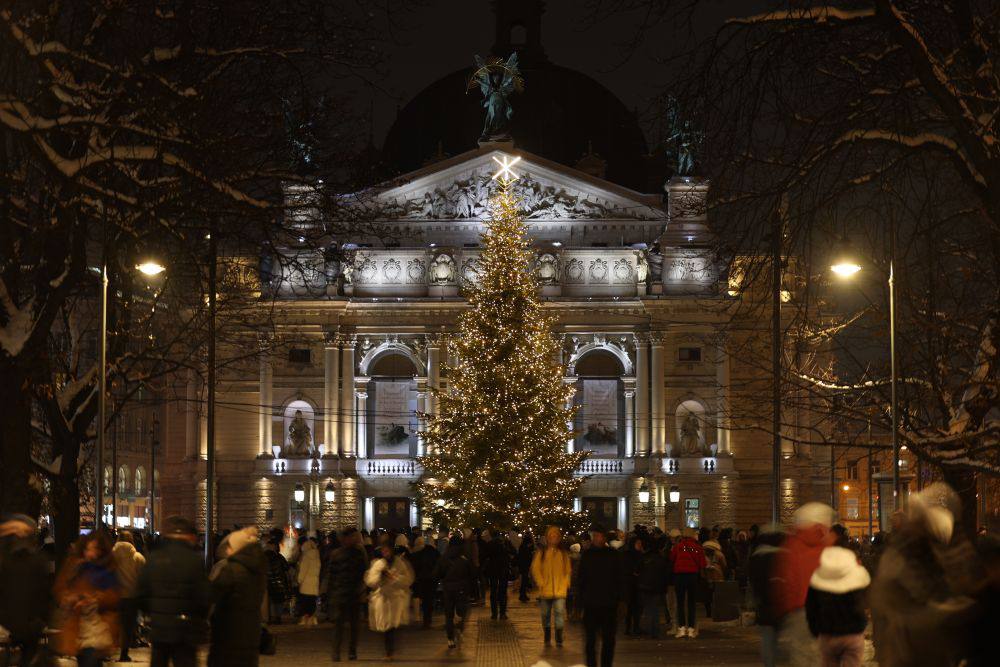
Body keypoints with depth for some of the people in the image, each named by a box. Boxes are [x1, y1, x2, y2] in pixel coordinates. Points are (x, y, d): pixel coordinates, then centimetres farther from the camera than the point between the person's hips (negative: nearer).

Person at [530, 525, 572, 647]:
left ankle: (559, 639, -7)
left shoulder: (563, 553, 7)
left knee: (559, 613, -11)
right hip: (545, 590, 0)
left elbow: (567, 571, 10)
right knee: (546, 615, 8)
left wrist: (565, 584, -1)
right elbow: (535, 569, 2)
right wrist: (541, 583, -5)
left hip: (560, 590, 0)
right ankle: (547, 639, 21)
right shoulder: (541, 553, 3)